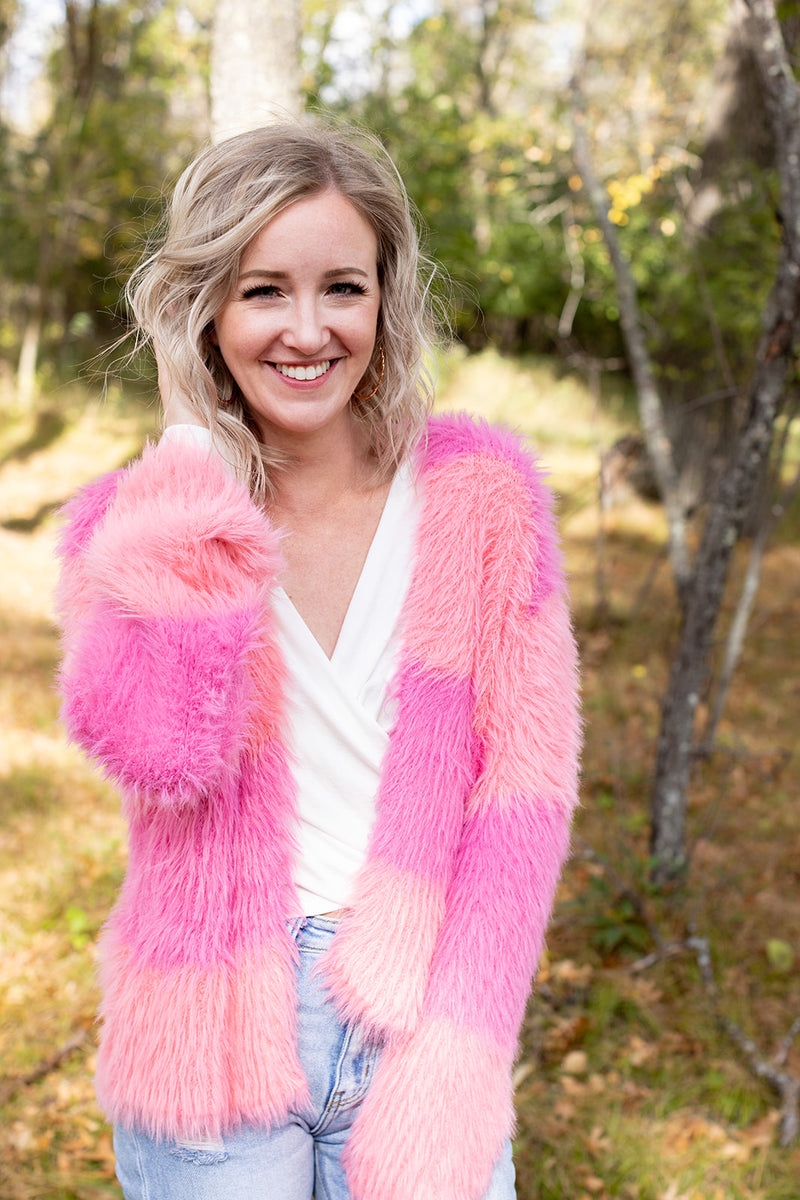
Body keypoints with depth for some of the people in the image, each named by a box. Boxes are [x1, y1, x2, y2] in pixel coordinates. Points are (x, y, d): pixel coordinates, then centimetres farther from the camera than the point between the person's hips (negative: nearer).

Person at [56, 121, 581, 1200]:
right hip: (214, 1040, 0)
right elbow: (157, 748, -23)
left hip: (420, 1029, 1)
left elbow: (524, 785, -5)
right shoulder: (137, 523, -3)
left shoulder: (477, 490, -3)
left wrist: (450, 1064, -13)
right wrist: (194, 446, -15)